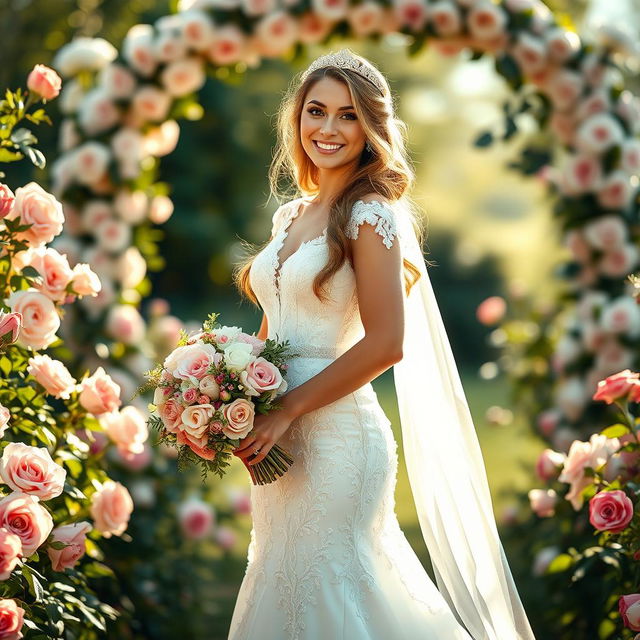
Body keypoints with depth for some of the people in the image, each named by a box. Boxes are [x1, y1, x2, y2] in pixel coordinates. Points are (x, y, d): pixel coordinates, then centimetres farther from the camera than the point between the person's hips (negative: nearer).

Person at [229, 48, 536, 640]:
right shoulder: (291, 214, 13)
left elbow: (385, 343, -18)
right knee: (283, 589, 14)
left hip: (336, 432, -8)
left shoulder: (371, 214, -10)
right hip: (280, 438, 8)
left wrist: (287, 411, -17)